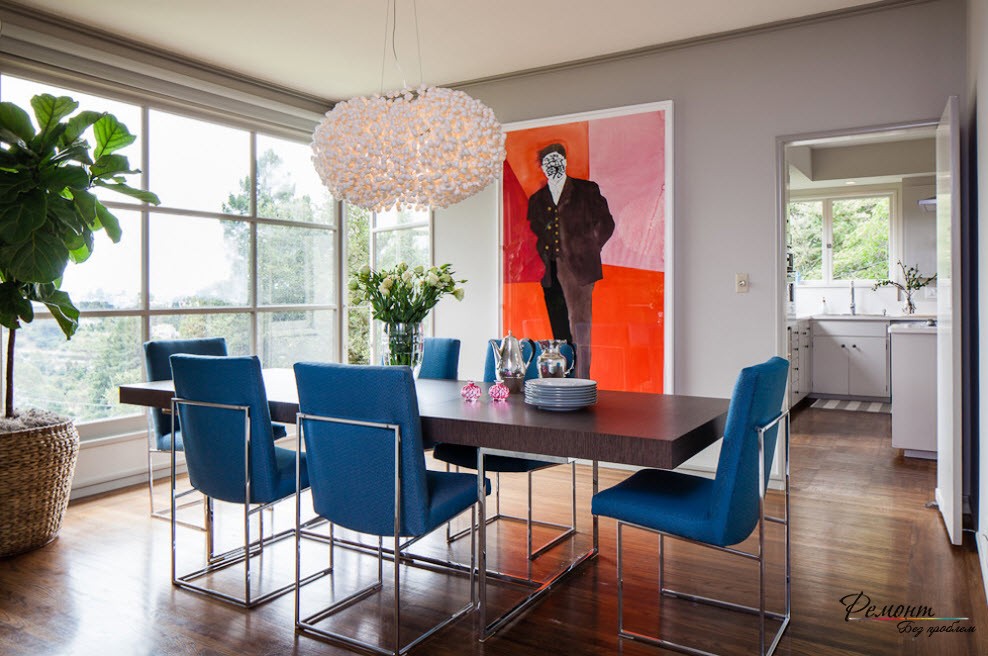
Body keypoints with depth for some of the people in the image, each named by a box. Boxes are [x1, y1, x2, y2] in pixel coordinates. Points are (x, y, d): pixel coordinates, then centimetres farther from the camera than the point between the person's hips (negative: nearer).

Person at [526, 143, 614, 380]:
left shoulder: (587, 190, 9)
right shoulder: (536, 199, 19)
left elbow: (605, 223, 9)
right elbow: (533, 234, 21)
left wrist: (588, 250, 3)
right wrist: (539, 264, 8)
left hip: (578, 267, -3)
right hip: (550, 272, 4)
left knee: (579, 322, -12)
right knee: (558, 332, 4)